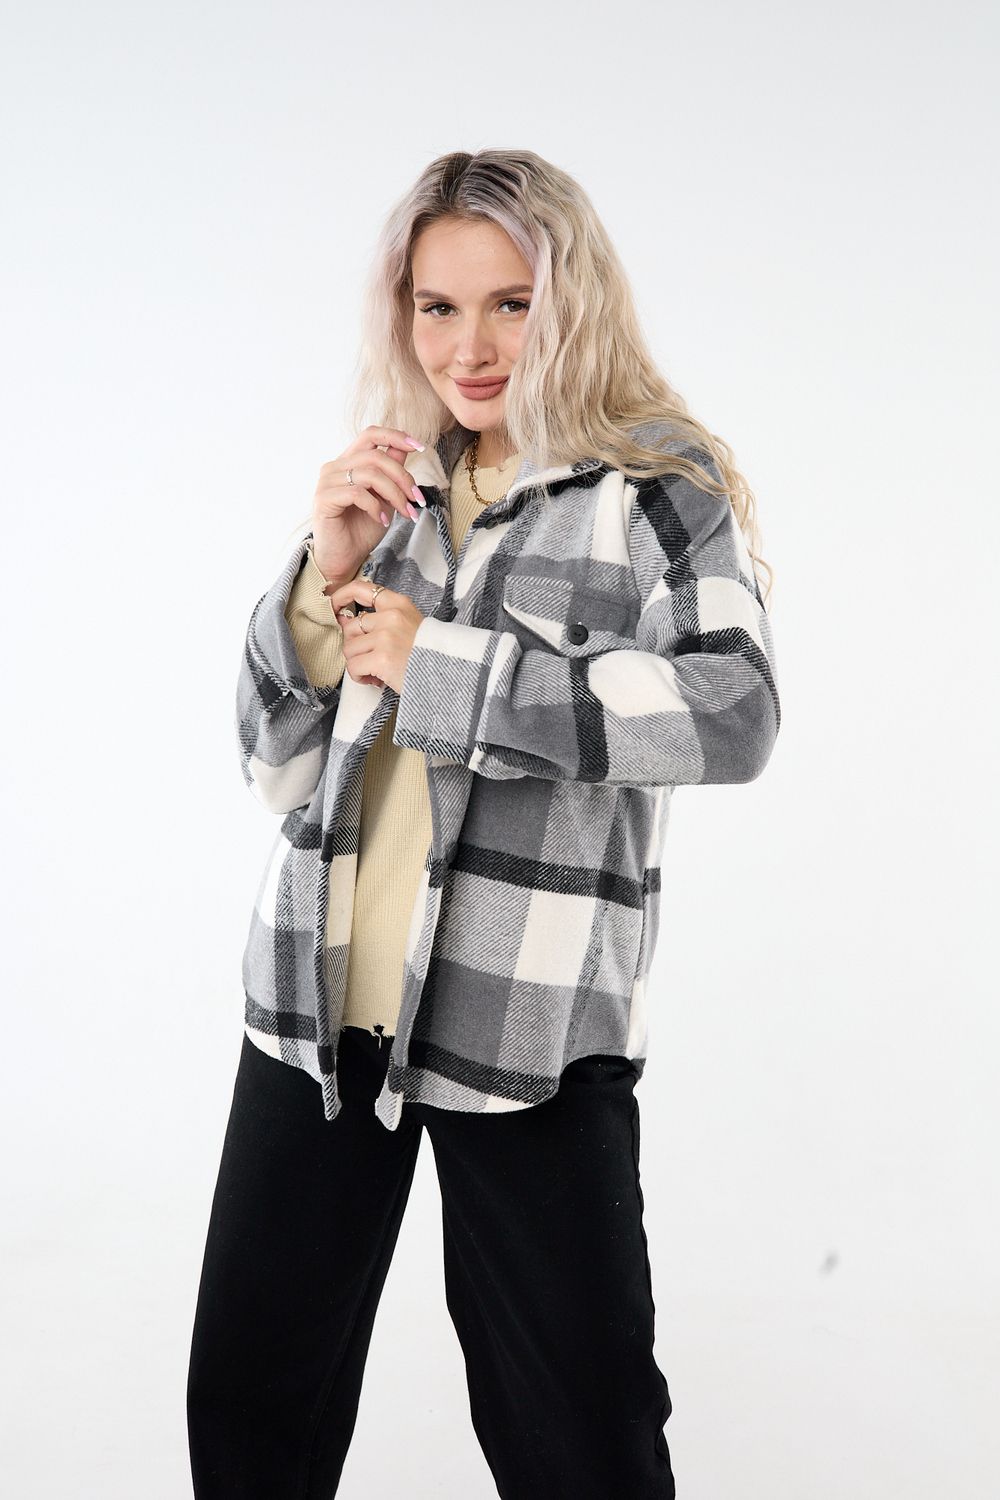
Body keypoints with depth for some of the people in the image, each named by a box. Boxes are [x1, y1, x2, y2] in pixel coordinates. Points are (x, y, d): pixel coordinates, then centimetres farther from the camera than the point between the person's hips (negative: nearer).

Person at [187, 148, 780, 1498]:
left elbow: (731, 710, -19)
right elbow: (274, 766, 11)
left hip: (530, 1021, -4)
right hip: (320, 997, 5)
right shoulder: (390, 485, 13)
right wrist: (325, 574, -6)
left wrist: (439, 662, -16)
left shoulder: (656, 484, -1)